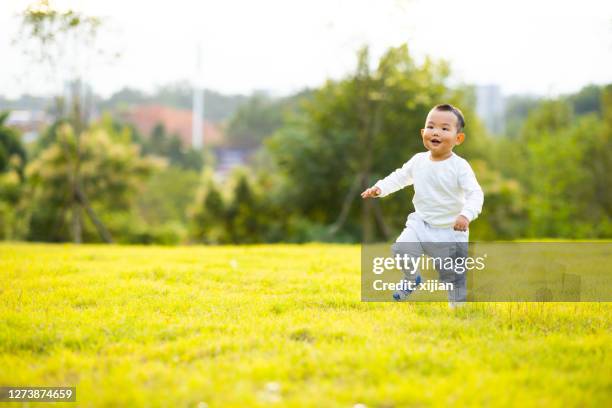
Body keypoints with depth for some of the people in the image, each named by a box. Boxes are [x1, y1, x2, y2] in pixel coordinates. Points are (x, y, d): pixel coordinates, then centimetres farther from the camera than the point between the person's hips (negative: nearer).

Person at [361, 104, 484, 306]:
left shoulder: (460, 166, -15)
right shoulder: (418, 161, -1)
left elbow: (475, 194, -21)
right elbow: (400, 177, 12)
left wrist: (466, 215, -39)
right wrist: (379, 188, -4)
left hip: (450, 232, -3)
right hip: (421, 224, 3)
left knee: (454, 277, 4)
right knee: (401, 249, -22)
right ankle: (411, 279, 7)